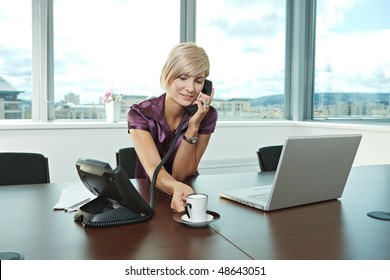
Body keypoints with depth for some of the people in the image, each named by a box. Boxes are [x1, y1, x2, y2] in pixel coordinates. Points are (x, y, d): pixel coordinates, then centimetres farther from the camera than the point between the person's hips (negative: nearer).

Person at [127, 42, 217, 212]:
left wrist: (193, 126, -23)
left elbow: (181, 174, -12)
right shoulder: (140, 114, -15)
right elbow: (153, 168, -27)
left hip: (189, 192, 1)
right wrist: (176, 188, -47)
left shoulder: (207, 116, -9)